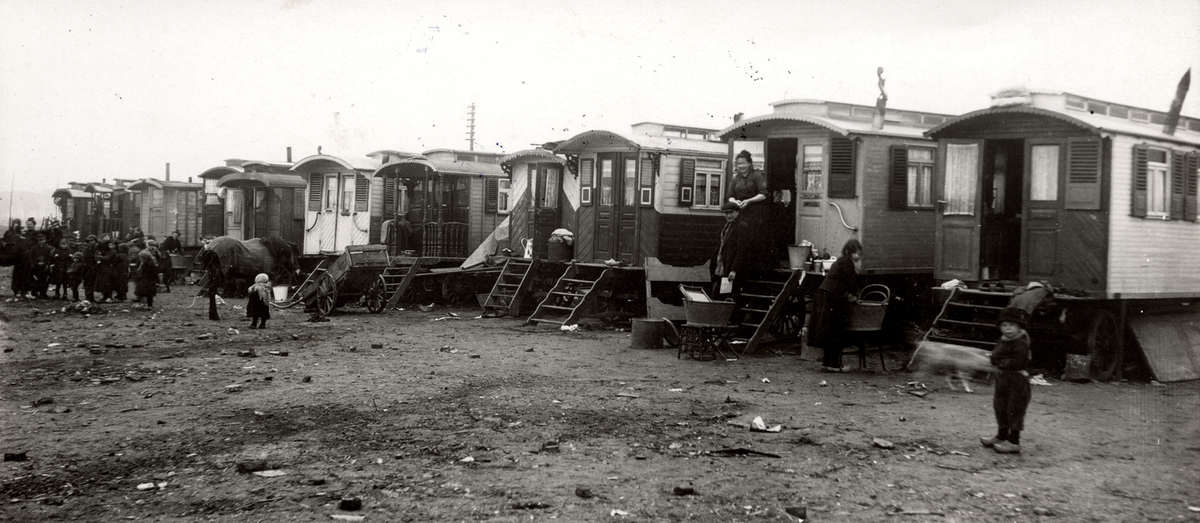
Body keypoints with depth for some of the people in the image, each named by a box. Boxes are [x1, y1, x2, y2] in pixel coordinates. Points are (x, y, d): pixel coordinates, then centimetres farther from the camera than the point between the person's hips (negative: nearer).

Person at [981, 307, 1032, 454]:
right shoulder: (1003, 341, 11)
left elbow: (1017, 362, -25)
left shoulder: (1021, 343, -15)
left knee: (1014, 410, -4)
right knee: (1000, 408, 18)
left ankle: (1014, 442, 2)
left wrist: (1002, 362, -14)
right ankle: (1001, 436, 32)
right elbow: (994, 358, 4)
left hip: (1018, 381, -9)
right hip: (1002, 378, 9)